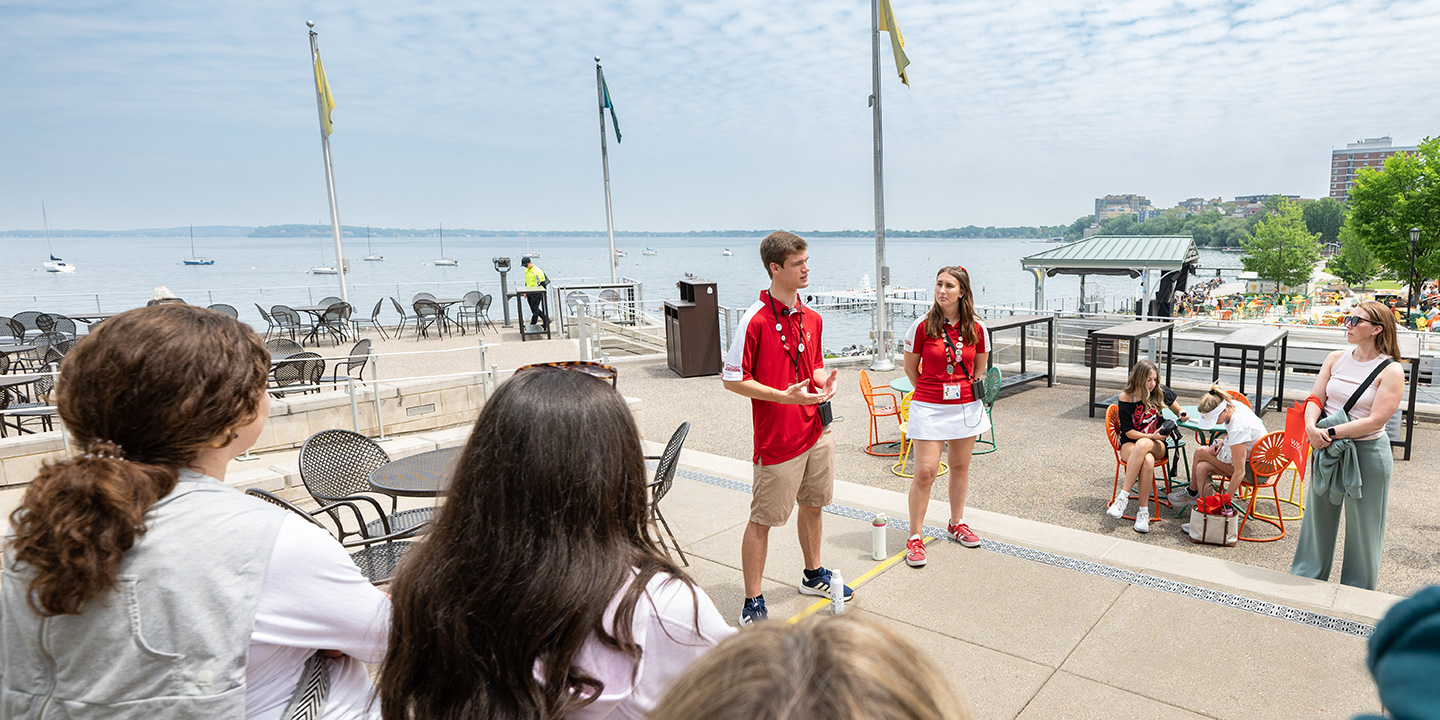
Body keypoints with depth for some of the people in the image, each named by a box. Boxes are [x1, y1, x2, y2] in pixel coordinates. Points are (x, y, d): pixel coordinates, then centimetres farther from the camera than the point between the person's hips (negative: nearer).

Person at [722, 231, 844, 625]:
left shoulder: (812, 318, 7)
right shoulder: (755, 319, -16)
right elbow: (732, 379, -14)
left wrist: (825, 382, -3)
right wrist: (784, 396, -22)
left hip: (817, 432, 7)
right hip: (777, 440, -7)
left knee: (813, 504, 21)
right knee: (762, 520, 3)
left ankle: (813, 575, 41)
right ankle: (753, 602, 15)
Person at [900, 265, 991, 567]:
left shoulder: (977, 328, 0)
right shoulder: (922, 326, -8)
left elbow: (979, 368, 15)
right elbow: (910, 368, 3)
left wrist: (965, 392, 12)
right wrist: (931, 392, 7)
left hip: (966, 406, 3)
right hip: (929, 407, -3)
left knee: (960, 467, 15)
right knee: (925, 471, -6)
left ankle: (956, 524, 34)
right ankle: (914, 538, 5)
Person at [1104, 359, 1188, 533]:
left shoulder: (1160, 392, -1)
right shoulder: (1125, 398, -8)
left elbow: (1178, 411, 16)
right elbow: (1129, 432, -7)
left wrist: (1182, 414, -7)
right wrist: (1151, 436, -21)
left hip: (1156, 445, 1)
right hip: (1130, 444, -1)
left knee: (1142, 445, -38)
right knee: (1148, 461, -38)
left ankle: (1123, 496, -34)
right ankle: (1143, 511, -29)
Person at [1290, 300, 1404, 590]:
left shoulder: (1391, 371, -12)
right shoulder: (1335, 359, 3)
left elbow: (1375, 421, -20)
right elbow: (1315, 399, 0)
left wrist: (1329, 433, -23)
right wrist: (1312, 427, -19)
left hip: (1367, 454, -5)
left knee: (1363, 527, 9)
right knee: (1318, 517, 17)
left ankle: (1357, 594, 26)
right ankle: (1306, 578, 33)